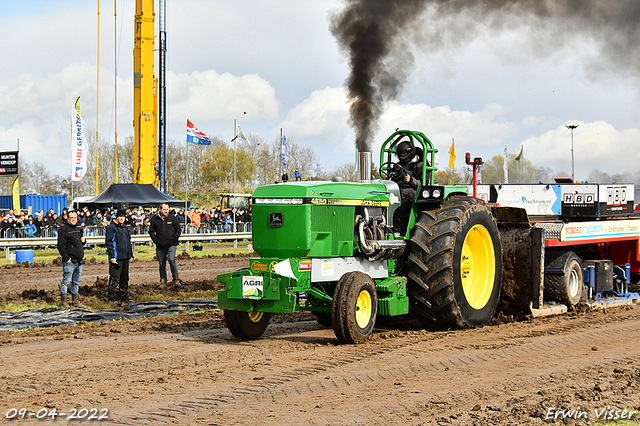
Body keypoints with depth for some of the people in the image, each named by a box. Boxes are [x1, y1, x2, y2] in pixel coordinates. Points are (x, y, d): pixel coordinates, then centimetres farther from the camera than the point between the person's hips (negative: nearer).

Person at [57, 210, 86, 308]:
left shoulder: (78, 229, 19)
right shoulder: (64, 229, -5)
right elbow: (61, 245, -11)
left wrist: (83, 241, 9)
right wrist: (66, 257, -17)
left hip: (79, 261, 8)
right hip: (69, 261, -8)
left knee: (76, 282, 14)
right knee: (66, 281, -8)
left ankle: (75, 301, 22)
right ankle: (63, 302, -5)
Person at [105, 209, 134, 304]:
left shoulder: (125, 228, 18)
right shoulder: (111, 228, -7)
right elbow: (109, 242, -12)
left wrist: (131, 255, 22)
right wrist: (112, 256, -18)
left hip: (125, 257, 8)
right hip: (116, 258, -8)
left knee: (125, 278, 13)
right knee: (114, 279, -6)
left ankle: (124, 295, 22)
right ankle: (111, 297, 1)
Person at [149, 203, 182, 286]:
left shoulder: (172, 218, 4)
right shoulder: (154, 219, 5)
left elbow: (178, 229, 10)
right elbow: (151, 231, 12)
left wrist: (175, 238, -3)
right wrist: (155, 240, -2)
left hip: (171, 245, -2)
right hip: (160, 245, 2)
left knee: (171, 260, -19)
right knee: (162, 264, 6)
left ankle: (176, 278, -7)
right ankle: (163, 281, 16)